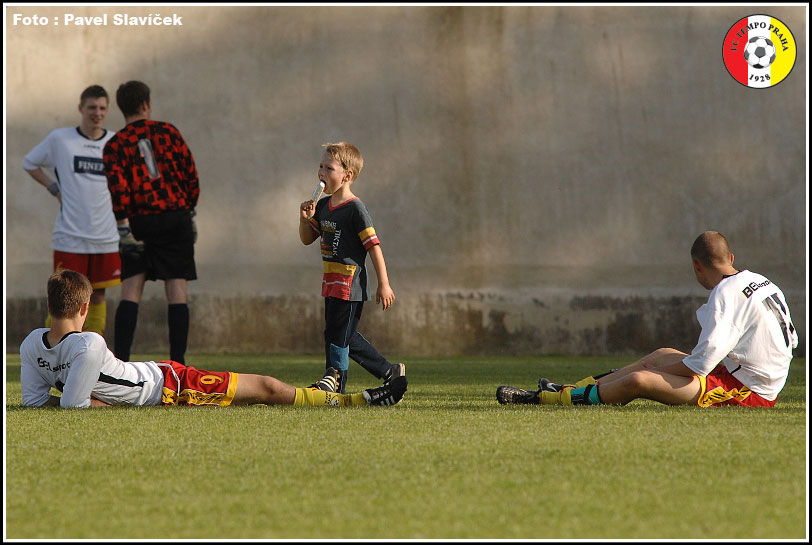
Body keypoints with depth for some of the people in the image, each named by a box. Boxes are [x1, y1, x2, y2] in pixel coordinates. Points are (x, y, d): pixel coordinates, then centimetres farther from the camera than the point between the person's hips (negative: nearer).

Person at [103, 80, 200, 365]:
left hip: (141, 223, -1)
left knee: (131, 291, 0)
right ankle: (177, 363, 0)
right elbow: (191, 175, 6)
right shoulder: (168, 132, 6)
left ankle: (120, 362, -11)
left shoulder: (115, 145, 1)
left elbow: (118, 189, -11)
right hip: (177, 217, 1)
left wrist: (124, 229, -13)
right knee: (177, 291, 2)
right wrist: (189, 213, 17)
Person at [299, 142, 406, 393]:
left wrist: (384, 285, -17)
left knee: (336, 335, -6)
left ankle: (334, 380, 3)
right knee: (347, 337, 16)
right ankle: (390, 372, 27)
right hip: (331, 283, 9)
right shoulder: (323, 206, 10)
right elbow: (307, 239, 18)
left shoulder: (354, 208, -15)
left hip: (349, 285, -9)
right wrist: (305, 219, -3)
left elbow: (374, 246, -16)